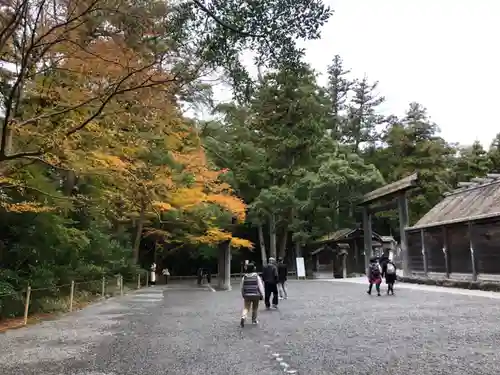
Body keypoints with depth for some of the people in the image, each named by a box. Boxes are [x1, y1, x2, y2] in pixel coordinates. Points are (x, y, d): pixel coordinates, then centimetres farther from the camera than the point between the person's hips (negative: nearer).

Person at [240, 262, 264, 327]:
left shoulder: (244, 277, 0)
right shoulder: (257, 276, -7)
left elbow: (242, 287, 8)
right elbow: (260, 286, -6)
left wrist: (243, 295, 21)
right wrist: (261, 294, 2)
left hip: (247, 295, 1)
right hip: (255, 295, -1)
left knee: (246, 308, 1)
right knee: (255, 308, 17)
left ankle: (243, 317, -25)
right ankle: (254, 320, 25)